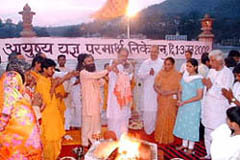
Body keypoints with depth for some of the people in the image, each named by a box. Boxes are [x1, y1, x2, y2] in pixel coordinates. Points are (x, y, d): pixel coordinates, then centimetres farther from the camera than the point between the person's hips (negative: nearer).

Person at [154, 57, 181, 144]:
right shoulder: (160, 73, 3)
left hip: (172, 101, -3)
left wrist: (170, 92, -20)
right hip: (161, 100, 3)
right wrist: (160, 91, -15)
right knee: (161, 119, 9)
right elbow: (155, 86, 4)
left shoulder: (177, 75, -7)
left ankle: (169, 138, 21)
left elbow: (180, 89, -8)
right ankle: (160, 138, 24)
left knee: (170, 119, 5)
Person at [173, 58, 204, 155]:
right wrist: (179, 100, -8)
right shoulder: (184, 78, 5)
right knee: (183, 124, 14)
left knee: (192, 125, 5)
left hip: (193, 106, -6)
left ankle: (191, 148, 18)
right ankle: (184, 145, 29)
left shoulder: (198, 79, -14)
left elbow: (199, 96, -15)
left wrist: (185, 102, -17)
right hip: (183, 106, 6)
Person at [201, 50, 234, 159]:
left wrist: (211, 86, -24)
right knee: (207, 134, 17)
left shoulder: (227, 73, -12)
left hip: (219, 111, -7)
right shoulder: (211, 71, 9)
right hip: (208, 108, 7)